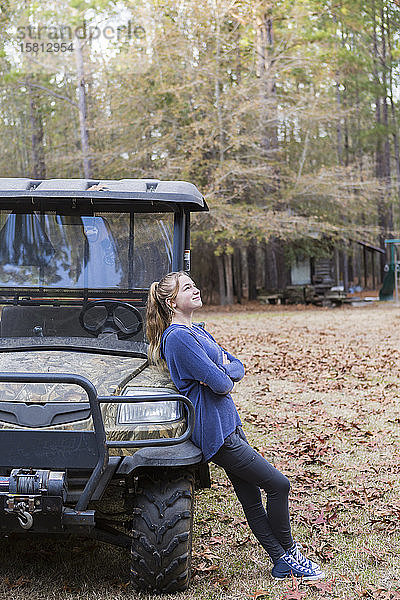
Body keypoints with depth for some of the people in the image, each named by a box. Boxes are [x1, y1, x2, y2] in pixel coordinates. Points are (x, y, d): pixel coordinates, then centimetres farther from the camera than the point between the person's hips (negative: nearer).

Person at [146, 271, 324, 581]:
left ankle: (283, 562, 19)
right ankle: (289, 553, 13)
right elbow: (219, 383, -23)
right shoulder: (178, 337, -17)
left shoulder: (197, 331, 14)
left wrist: (222, 370, -10)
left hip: (229, 424, 9)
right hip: (214, 431, -9)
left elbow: (238, 367, 12)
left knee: (252, 498, 12)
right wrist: (224, 376, 0)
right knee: (278, 484, -4)